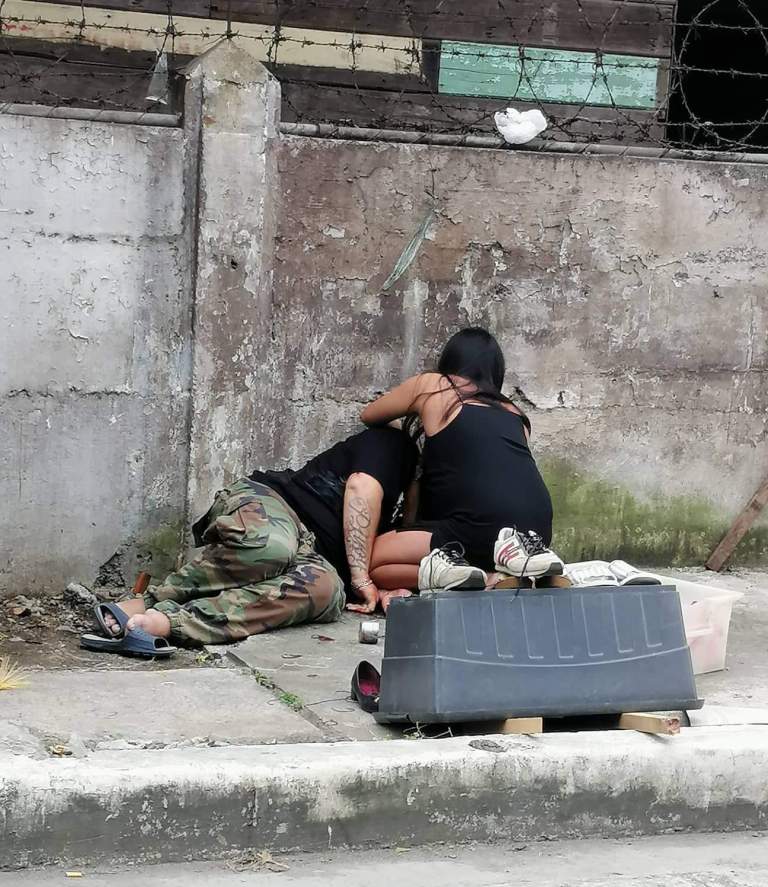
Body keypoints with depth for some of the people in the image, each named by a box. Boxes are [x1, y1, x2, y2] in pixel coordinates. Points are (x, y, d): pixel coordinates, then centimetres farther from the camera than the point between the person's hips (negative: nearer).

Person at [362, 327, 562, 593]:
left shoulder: (430, 386, 14)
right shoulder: (513, 412, 24)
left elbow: (368, 416, 30)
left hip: (481, 526, -5)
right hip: (538, 528, 5)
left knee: (367, 559, 6)